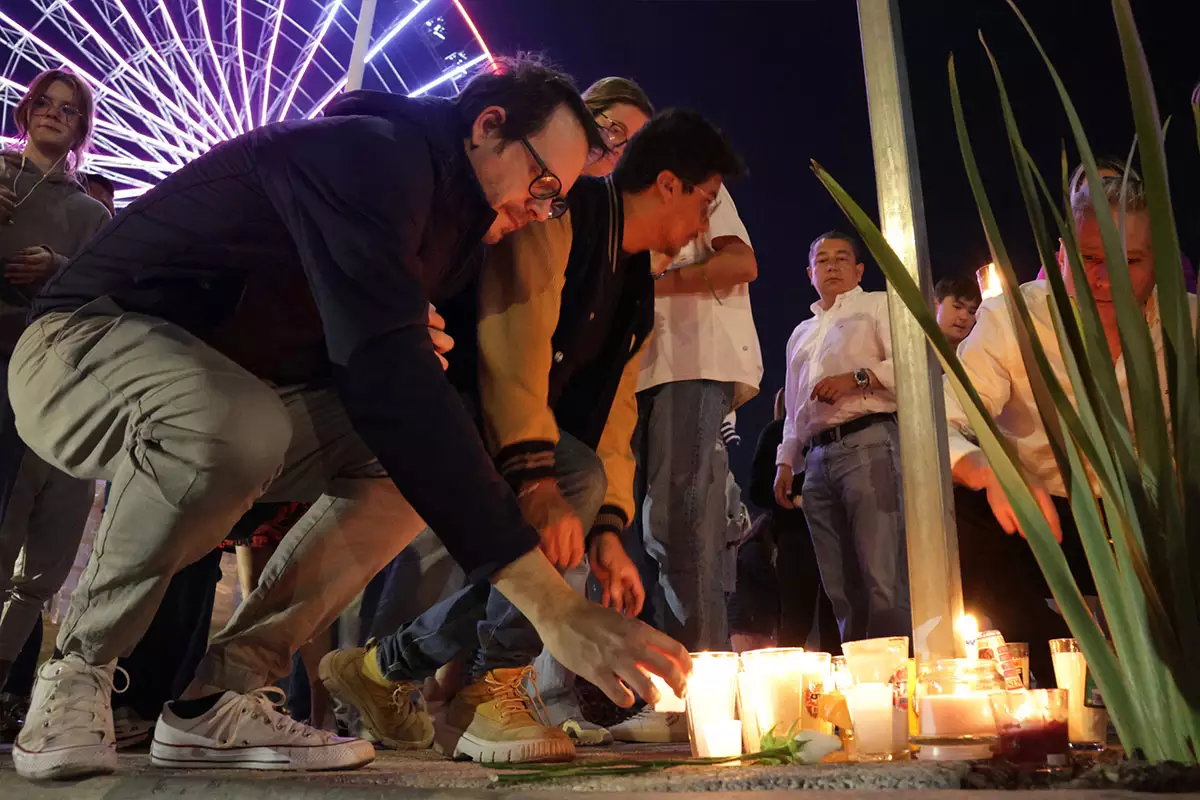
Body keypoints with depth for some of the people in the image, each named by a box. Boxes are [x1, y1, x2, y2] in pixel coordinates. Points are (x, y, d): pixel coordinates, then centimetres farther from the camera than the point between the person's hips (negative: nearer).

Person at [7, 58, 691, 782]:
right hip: (88, 342, -8)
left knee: (421, 458, -7)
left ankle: (218, 697, -6)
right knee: (238, 429, -40)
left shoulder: (443, 207, 8)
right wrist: (550, 601, -41)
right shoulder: (373, 153, -24)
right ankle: (80, 668, -11)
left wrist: (406, 343, -10)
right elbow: (386, 372, -37)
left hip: (230, 384, 9)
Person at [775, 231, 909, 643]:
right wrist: (785, 462, 19)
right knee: (842, 591, 1)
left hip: (869, 443, -6)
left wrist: (856, 378, -14)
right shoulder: (801, 333, 31)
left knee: (883, 581, -16)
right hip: (818, 458, 6)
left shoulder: (878, 305, 13)